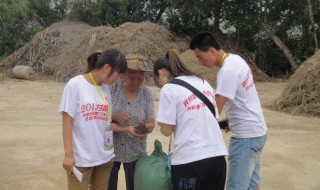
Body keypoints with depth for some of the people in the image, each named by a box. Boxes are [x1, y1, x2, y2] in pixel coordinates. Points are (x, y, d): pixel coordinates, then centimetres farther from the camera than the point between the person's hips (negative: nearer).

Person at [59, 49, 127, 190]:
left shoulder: (106, 88, 5)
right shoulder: (75, 85, -10)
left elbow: (106, 121, 9)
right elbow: (67, 121, -10)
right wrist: (68, 154, -12)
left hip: (105, 157, 5)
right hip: (81, 159, -5)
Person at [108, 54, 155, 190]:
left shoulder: (147, 94, -3)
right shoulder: (112, 88, -7)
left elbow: (151, 123, -4)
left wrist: (145, 128, -26)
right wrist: (114, 116, -25)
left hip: (135, 153, 1)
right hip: (109, 150, -1)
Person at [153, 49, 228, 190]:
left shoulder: (169, 89, -6)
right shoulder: (203, 82, 13)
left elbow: (167, 131, -7)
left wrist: (162, 125, 12)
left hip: (189, 160, -6)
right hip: (217, 157, 6)